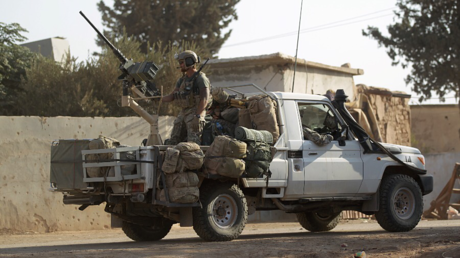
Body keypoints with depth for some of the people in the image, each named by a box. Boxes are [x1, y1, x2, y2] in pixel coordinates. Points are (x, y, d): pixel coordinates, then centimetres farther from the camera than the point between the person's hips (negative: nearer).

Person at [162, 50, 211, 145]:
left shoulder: (200, 78, -9)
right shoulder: (182, 80, 16)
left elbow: (204, 99, -18)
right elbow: (172, 96, 14)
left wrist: (197, 116, -27)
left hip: (196, 112, -8)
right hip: (183, 112, 8)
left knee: (193, 142, -15)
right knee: (173, 141, 7)